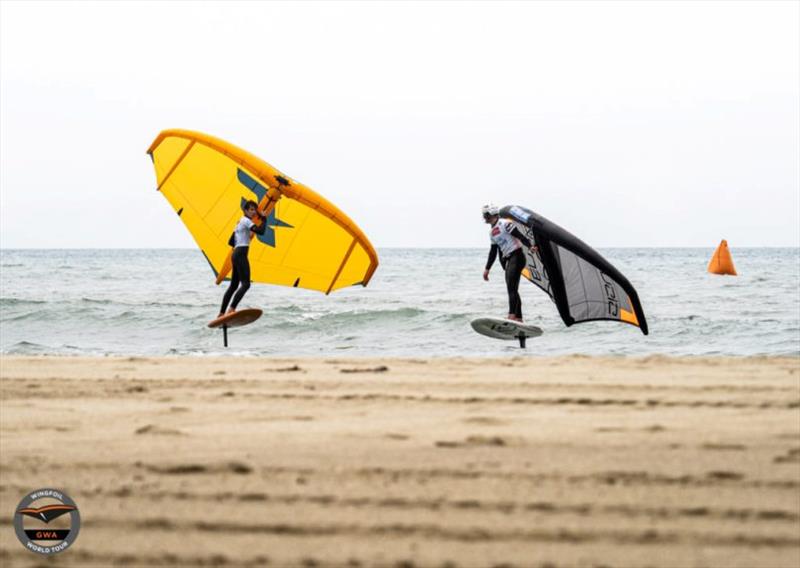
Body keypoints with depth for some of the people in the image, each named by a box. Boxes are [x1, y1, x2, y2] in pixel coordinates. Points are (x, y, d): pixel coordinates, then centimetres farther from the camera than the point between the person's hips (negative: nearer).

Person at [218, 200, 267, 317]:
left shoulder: (240, 222, 23)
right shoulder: (246, 221, -5)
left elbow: (231, 242, 23)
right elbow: (261, 231, -18)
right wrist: (264, 219, -5)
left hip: (236, 255, 10)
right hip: (241, 254, -10)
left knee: (233, 285, 12)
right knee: (246, 283, -18)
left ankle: (221, 313, 11)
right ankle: (232, 309, -30)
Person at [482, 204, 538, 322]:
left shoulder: (505, 224, -8)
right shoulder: (492, 232, 18)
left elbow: (519, 235, -16)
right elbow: (493, 251, 24)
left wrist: (530, 246, -30)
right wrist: (487, 269, 24)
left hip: (517, 256, -9)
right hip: (508, 260, 9)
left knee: (511, 288, -18)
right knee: (512, 290, 7)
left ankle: (512, 316, -26)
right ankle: (518, 319, 10)